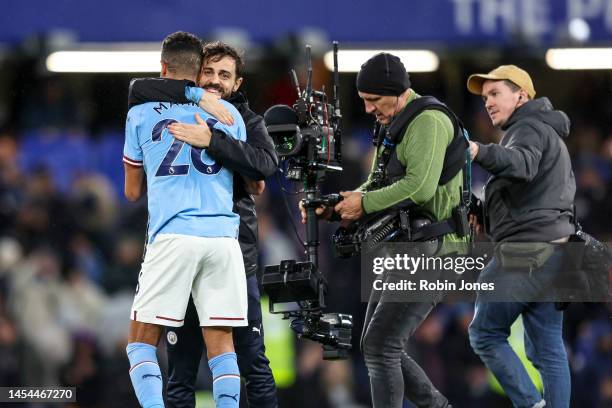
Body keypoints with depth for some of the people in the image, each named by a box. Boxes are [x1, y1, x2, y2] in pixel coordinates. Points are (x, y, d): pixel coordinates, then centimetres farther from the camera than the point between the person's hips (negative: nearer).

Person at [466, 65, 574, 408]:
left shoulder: (528, 128, -6)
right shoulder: (551, 133, 26)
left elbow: (522, 164, -28)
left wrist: (481, 153, -49)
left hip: (528, 250, -10)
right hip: (555, 248, 10)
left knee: (485, 333, -4)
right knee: (546, 346, 6)